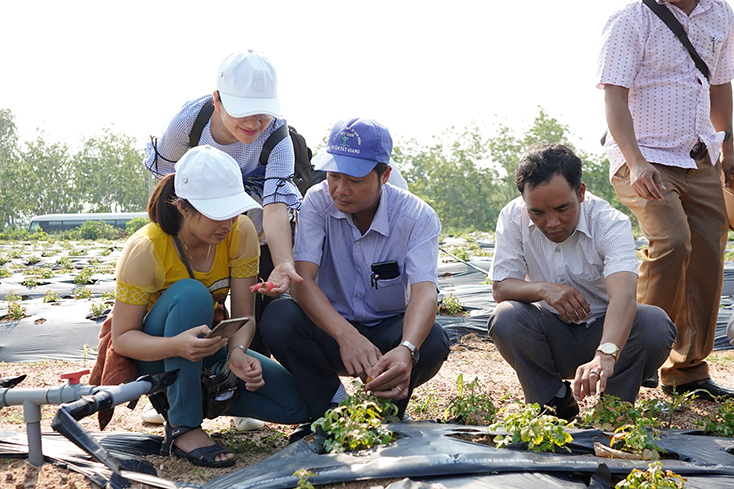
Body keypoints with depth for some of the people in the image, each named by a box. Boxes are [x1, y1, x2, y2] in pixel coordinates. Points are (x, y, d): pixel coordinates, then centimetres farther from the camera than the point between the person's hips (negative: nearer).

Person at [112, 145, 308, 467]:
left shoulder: (241, 232, -16)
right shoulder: (145, 249, -26)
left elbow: (244, 314, -13)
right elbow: (121, 338, -22)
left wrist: (237, 352, -36)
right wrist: (177, 345, -43)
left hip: (209, 345, 4)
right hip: (155, 355, -4)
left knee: (298, 404, -13)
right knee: (192, 294, -38)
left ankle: (205, 395, 6)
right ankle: (182, 426, -27)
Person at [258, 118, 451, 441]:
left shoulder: (417, 217, -16)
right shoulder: (318, 202, -14)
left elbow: (424, 291, -30)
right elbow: (301, 279, -25)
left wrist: (406, 350, -53)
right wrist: (347, 336, -43)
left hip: (388, 332, 0)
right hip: (330, 329, 1)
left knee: (433, 342, -32)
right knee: (278, 318, -29)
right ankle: (330, 411, -6)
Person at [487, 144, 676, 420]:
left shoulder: (611, 223, -23)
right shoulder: (513, 218, -13)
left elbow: (623, 296, -39)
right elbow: (500, 287, -11)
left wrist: (604, 356, -58)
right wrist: (543, 289, -34)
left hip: (605, 332, -1)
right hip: (552, 333, 2)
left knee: (656, 325, -30)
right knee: (505, 319, -29)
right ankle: (554, 403, -4)